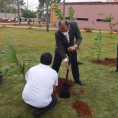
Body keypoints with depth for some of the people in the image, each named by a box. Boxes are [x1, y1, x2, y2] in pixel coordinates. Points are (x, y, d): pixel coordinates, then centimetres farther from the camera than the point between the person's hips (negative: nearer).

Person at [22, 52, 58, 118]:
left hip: (26, 98, 5)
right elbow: (54, 89, 11)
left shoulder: (32, 69, 3)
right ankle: (39, 111, 3)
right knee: (54, 99, 25)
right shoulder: (54, 73, -2)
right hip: (41, 103, -5)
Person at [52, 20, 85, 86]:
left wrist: (75, 46, -41)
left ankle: (77, 79, 32)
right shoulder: (57, 33, -36)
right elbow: (60, 48, -28)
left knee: (75, 63, 12)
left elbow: (79, 37, -21)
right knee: (56, 65, -1)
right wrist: (65, 60, -29)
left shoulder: (74, 25, -31)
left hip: (71, 47, 3)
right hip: (61, 48, -3)